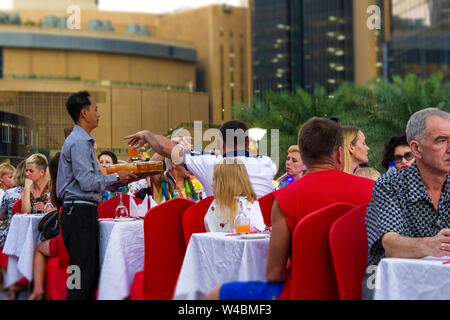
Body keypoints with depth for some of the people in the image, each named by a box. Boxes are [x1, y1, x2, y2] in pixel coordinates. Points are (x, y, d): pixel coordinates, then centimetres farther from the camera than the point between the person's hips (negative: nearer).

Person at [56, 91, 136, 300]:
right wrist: (116, 177, -8)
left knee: (91, 271, 12)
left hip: (84, 213, 10)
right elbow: (87, 182, -19)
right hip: (80, 213, -10)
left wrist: (117, 179, 14)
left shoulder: (83, 141, 20)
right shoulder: (78, 142, -13)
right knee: (83, 273, -9)